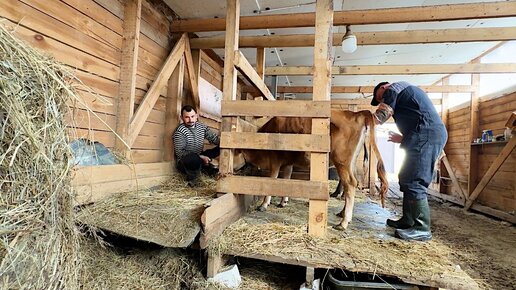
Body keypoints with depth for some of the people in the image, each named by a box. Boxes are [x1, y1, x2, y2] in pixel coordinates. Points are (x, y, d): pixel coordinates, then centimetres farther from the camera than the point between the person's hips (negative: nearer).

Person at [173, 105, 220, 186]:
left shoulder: (202, 126, 2)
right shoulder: (180, 131, -17)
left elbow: (215, 138, 1)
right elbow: (179, 152, -23)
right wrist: (201, 157, -28)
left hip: (199, 158, 6)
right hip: (183, 162, -6)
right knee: (194, 158, -42)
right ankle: (192, 178, -11)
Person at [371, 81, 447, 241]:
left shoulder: (393, 89, 6)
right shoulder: (407, 90, 32)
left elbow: (380, 116, -4)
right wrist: (403, 139, 34)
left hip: (426, 133, -10)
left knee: (414, 182, -10)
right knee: (407, 178, 13)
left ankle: (422, 229, -6)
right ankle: (408, 221, 18)